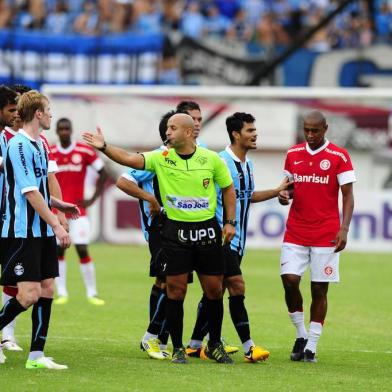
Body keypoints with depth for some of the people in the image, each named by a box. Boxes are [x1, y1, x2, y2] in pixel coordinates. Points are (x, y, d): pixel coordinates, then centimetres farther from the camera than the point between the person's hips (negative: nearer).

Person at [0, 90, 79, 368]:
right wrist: (56, 225, -21)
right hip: (23, 233, -9)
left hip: (43, 232, 9)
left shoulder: (38, 144, 14)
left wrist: (59, 204, 18)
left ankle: (36, 355, 7)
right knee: (29, 295, -12)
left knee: (46, 290, 4)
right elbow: (30, 193, -20)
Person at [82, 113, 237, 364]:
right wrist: (104, 147, -28)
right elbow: (128, 159, -12)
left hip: (207, 230, 0)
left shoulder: (211, 159, -2)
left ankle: (215, 346, 20)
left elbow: (228, 188, 9)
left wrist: (230, 222, 2)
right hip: (175, 231, 0)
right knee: (175, 289, -2)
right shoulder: (161, 159, -2)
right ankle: (178, 348, 9)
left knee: (214, 289, 5)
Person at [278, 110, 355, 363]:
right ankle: (301, 334, 10)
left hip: (326, 236, -3)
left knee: (319, 290, -1)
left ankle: (311, 346, 8)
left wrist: (344, 229, -14)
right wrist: (284, 195, -5)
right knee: (289, 280, -10)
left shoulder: (339, 157, -4)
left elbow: (348, 196, -3)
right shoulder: (293, 154, 8)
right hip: (295, 234, 3)